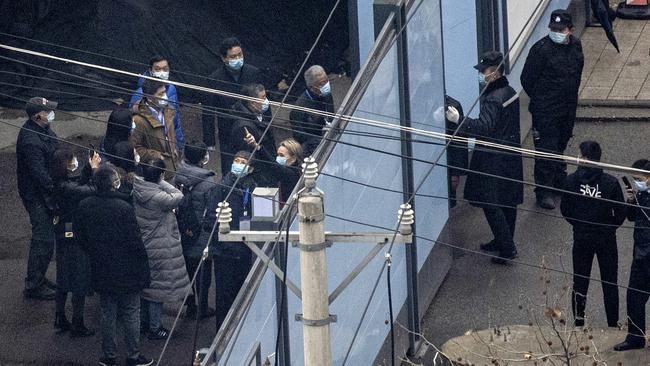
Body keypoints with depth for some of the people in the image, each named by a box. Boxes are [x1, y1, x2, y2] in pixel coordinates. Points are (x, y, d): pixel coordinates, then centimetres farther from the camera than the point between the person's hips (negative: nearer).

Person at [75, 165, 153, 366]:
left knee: (107, 312, 15)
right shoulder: (124, 208, -23)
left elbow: (81, 236, 5)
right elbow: (135, 241, -17)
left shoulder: (84, 206, -7)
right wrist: (143, 268, -5)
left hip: (102, 271, 5)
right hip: (126, 270, -4)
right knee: (131, 313, 9)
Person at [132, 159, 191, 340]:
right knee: (157, 287, 4)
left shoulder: (137, 191, -4)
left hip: (142, 244, 8)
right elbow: (177, 197, -18)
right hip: (159, 249, -8)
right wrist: (163, 183, -14)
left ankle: (144, 323, 32)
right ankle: (155, 328, 13)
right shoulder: (157, 197, -27)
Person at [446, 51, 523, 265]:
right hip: (511, 156, 10)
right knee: (508, 201, 17)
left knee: (491, 204, -2)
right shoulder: (510, 92, 6)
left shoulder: (493, 99, -24)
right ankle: (503, 241, 30)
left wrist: (459, 120, -31)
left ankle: (507, 248, -2)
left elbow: (483, 127, -32)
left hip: (494, 159, -10)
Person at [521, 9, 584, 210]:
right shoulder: (541, 48, -19)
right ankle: (544, 192, 1)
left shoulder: (575, 46, 2)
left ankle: (560, 180, 39)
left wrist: (572, 98, 17)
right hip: (545, 111, -7)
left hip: (568, 108, 7)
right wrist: (540, 100, -2)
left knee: (561, 144, 22)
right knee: (546, 150, -5)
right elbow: (527, 80, -12)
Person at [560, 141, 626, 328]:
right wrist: (610, 227, 9)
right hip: (606, 238, -1)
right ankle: (613, 323, 17)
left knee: (580, 281, 15)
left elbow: (565, 209, -4)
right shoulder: (611, 182, -17)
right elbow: (621, 213, -11)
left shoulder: (571, 180, -13)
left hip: (581, 237, 1)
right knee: (610, 283, 12)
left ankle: (578, 321, 21)